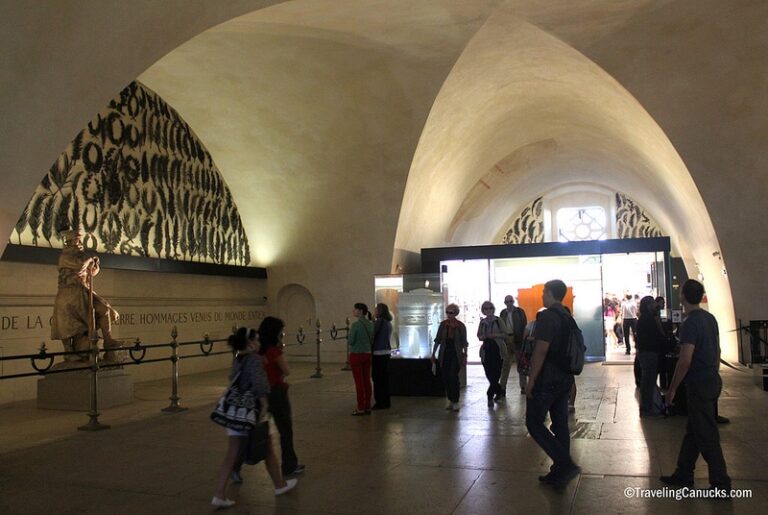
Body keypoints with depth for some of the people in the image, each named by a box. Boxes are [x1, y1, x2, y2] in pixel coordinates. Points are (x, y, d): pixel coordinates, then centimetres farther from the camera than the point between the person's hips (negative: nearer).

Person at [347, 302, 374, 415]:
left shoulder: (355, 324, -16)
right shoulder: (370, 324, 5)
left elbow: (350, 341, -14)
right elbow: (372, 341, 10)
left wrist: (348, 337, 6)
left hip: (356, 355, -7)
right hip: (367, 355, 7)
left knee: (359, 382, -2)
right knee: (367, 381, 9)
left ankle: (360, 408, 3)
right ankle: (367, 407, 13)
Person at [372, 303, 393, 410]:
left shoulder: (379, 321, -14)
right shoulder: (388, 322, 13)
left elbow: (372, 335, -18)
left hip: (378, 353, -9)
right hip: (387, 352, 9)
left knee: (377, 378, -2)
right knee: (385, 378, 14)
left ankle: (380, 402, 1)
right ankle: (386, 402, 20)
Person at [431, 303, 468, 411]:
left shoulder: (461, 326, -4)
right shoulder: (443, 324, 3)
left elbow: (464, 343, 1)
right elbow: (437, 340, 8)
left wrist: (465, 356, 0)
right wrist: (433, 353, 7)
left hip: (456, 354, -3)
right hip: (444, 354, 3)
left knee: (453, 377, -11)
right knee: (445, 378, 4)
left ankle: (455, 402, -2)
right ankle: (450, 400, 17)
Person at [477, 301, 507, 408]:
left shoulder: (498, 320, 0)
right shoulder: (482, 322, 11)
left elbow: (505, 334, -2)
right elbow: (479, 336, 17)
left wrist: (495, 335, -17)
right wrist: (482, 337, -6)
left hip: (498, 350, -4)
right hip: (486, 350, 4)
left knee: (495, 374, -8)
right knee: (489, 374, 4)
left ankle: (490, 396, -3)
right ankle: (498, 391, 25)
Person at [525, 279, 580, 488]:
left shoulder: (547, 316, -17)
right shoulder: (567, 317, 11)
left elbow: (541, 351, -22)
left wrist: (531, 381, -17)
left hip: (546, 379, -9)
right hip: (565, 379, 9)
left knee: (534, 423, -1)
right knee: (560, 424, 12)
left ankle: (565, 464, -8)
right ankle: (560, 472, 18)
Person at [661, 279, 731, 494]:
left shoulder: (690, 324, -20)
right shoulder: (710, 318, 7)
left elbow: (685, 361, -22)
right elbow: (717, 350, 16)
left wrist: (672, 388, -14)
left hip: (699, 385, -9)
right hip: (713, 380, 9)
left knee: (706, 435, 1)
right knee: (693, 430, 16)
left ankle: (721, 484, 11)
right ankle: (683, 475, 25)